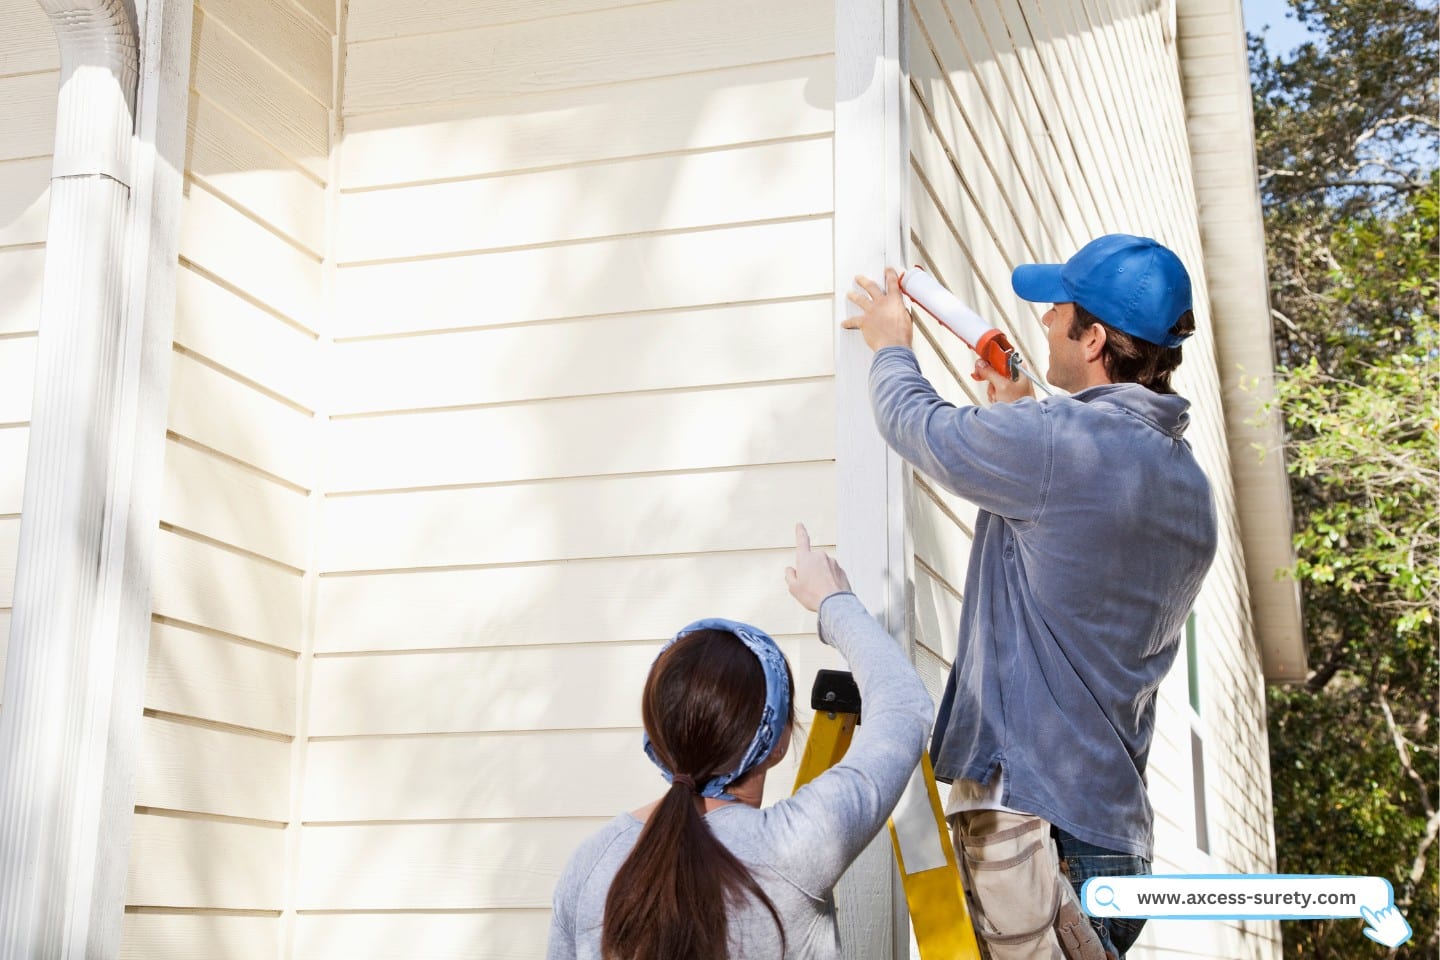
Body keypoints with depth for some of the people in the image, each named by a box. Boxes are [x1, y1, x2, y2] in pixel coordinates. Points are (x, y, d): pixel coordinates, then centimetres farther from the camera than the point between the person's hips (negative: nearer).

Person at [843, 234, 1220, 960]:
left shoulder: (1057, 444, -15)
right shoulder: (1190, 487, 11)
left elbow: (916, 423, 1)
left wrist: (890, 346, 21)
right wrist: (1021, 416, 28)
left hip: (1028, 814, -9)